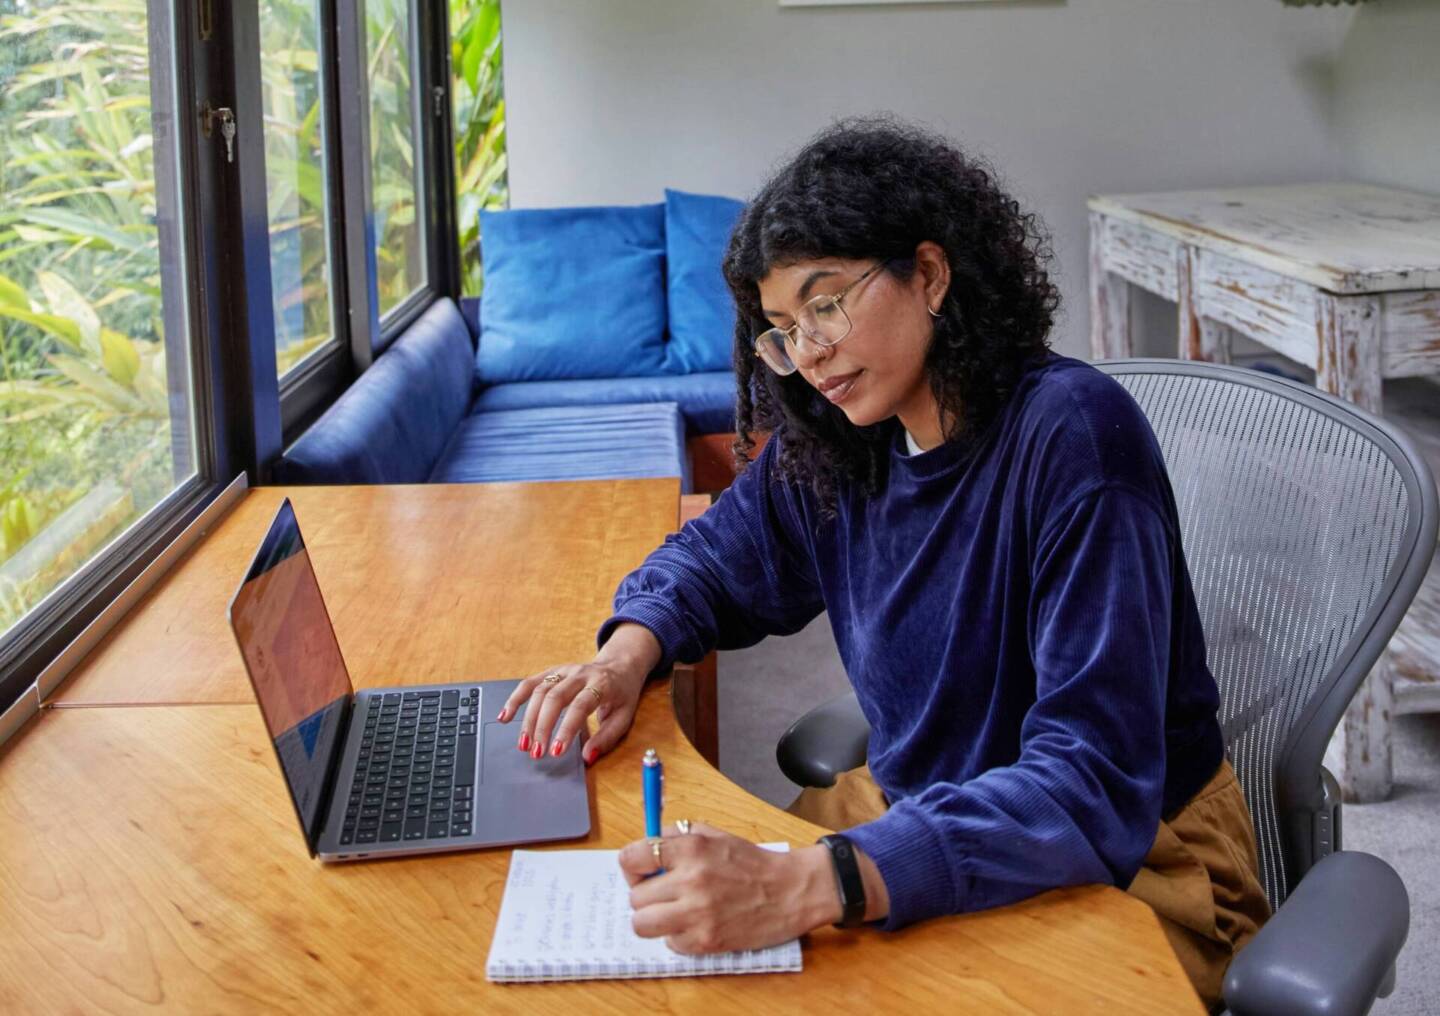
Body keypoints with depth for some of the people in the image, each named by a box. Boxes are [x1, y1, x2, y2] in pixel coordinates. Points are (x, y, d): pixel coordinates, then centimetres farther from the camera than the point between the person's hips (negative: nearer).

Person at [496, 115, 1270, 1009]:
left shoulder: (1071, 434, -24)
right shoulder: (830, 444, -3)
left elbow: (1094, 788, -31)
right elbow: (713, 557, 17)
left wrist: (809, 886, -43)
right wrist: (628, 654, -7)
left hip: (1126, 866, -6)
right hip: (912, 815, 6)